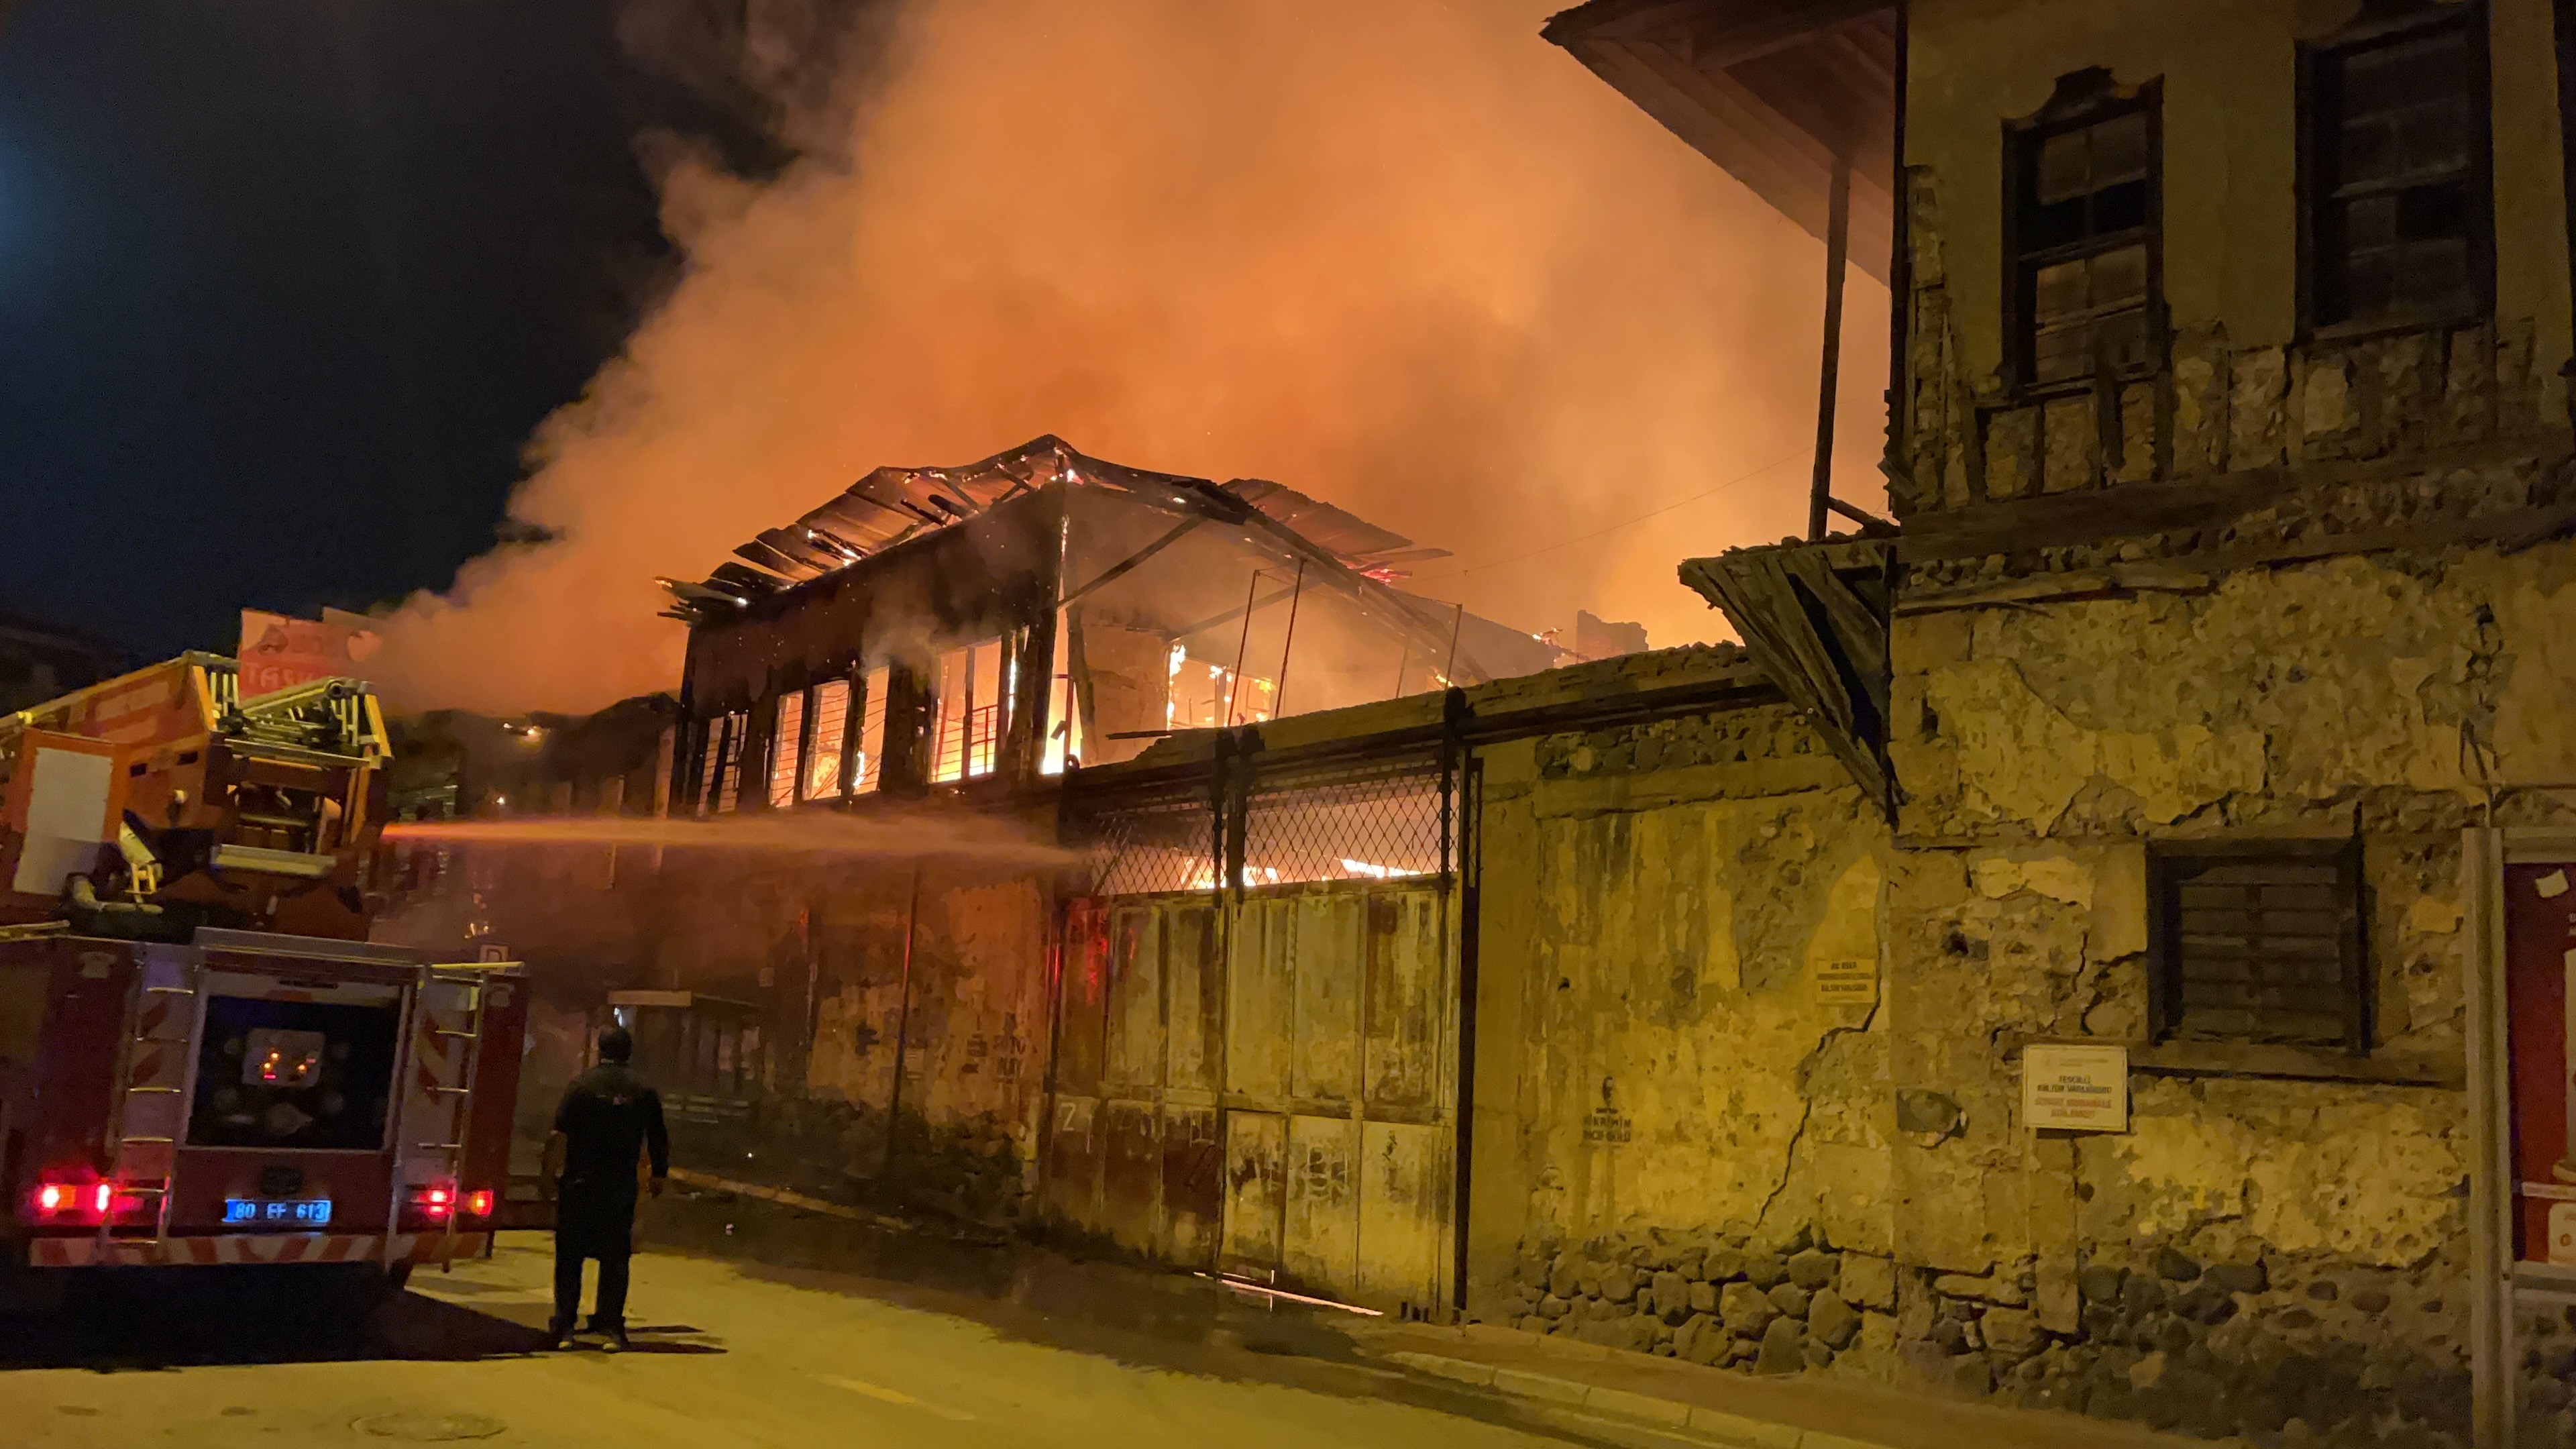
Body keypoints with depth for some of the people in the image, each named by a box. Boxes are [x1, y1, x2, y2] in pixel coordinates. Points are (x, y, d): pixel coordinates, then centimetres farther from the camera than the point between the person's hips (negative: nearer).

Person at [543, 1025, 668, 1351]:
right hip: (621, 1188, 2)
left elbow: (559, 1134, -10)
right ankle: (611, 1327, 9)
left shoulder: (580, 1085, -5)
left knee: (569, 1257, 7)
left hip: (579, 1183, -2)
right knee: (615, 1257, 9)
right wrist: (659, 1174, 17)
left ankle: (565, 1327, 6)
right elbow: (659, 1139, 6)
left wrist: (552, 1173, -2)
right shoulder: (645, 1090, 2)